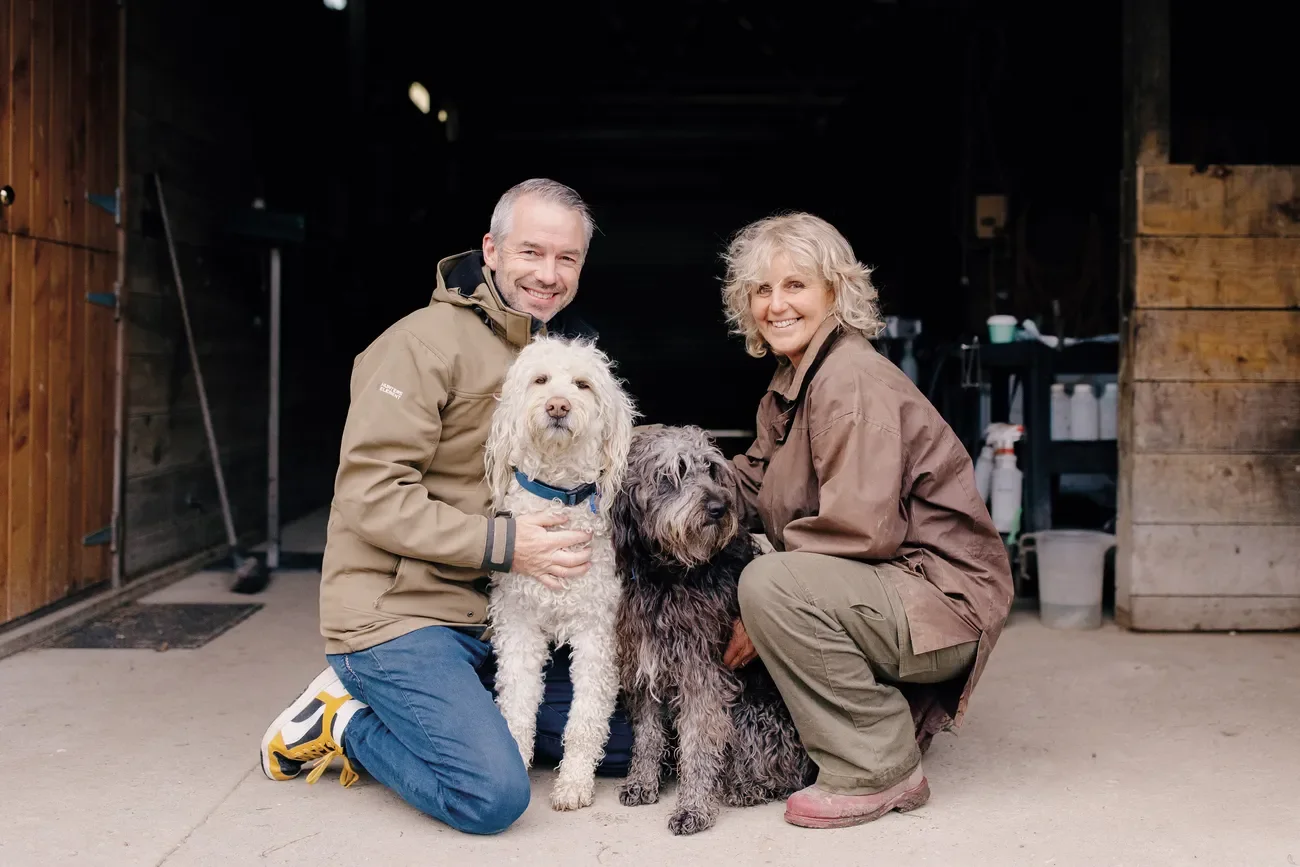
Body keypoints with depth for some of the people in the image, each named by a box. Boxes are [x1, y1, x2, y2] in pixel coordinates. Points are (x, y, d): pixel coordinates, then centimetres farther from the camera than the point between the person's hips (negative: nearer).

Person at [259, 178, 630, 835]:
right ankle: (345, 725, 4)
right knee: (492, 794, -22)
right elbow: (371, 495, -21)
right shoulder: (426, 344, -14)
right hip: (399, 609, -8)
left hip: (494, 617, 8)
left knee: (623, 734, 7)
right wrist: (504, 542, -24)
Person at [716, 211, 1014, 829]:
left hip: (944, 599, -10)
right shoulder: (789, 382, 12)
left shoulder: (853, 379, -19)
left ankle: (880, 770, -11)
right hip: (886, 593, 10)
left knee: (769, 584, -28)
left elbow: (860, 529, -26)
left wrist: (762, 615, -19)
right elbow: (752, 488, 6)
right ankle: (890, 723, 18)